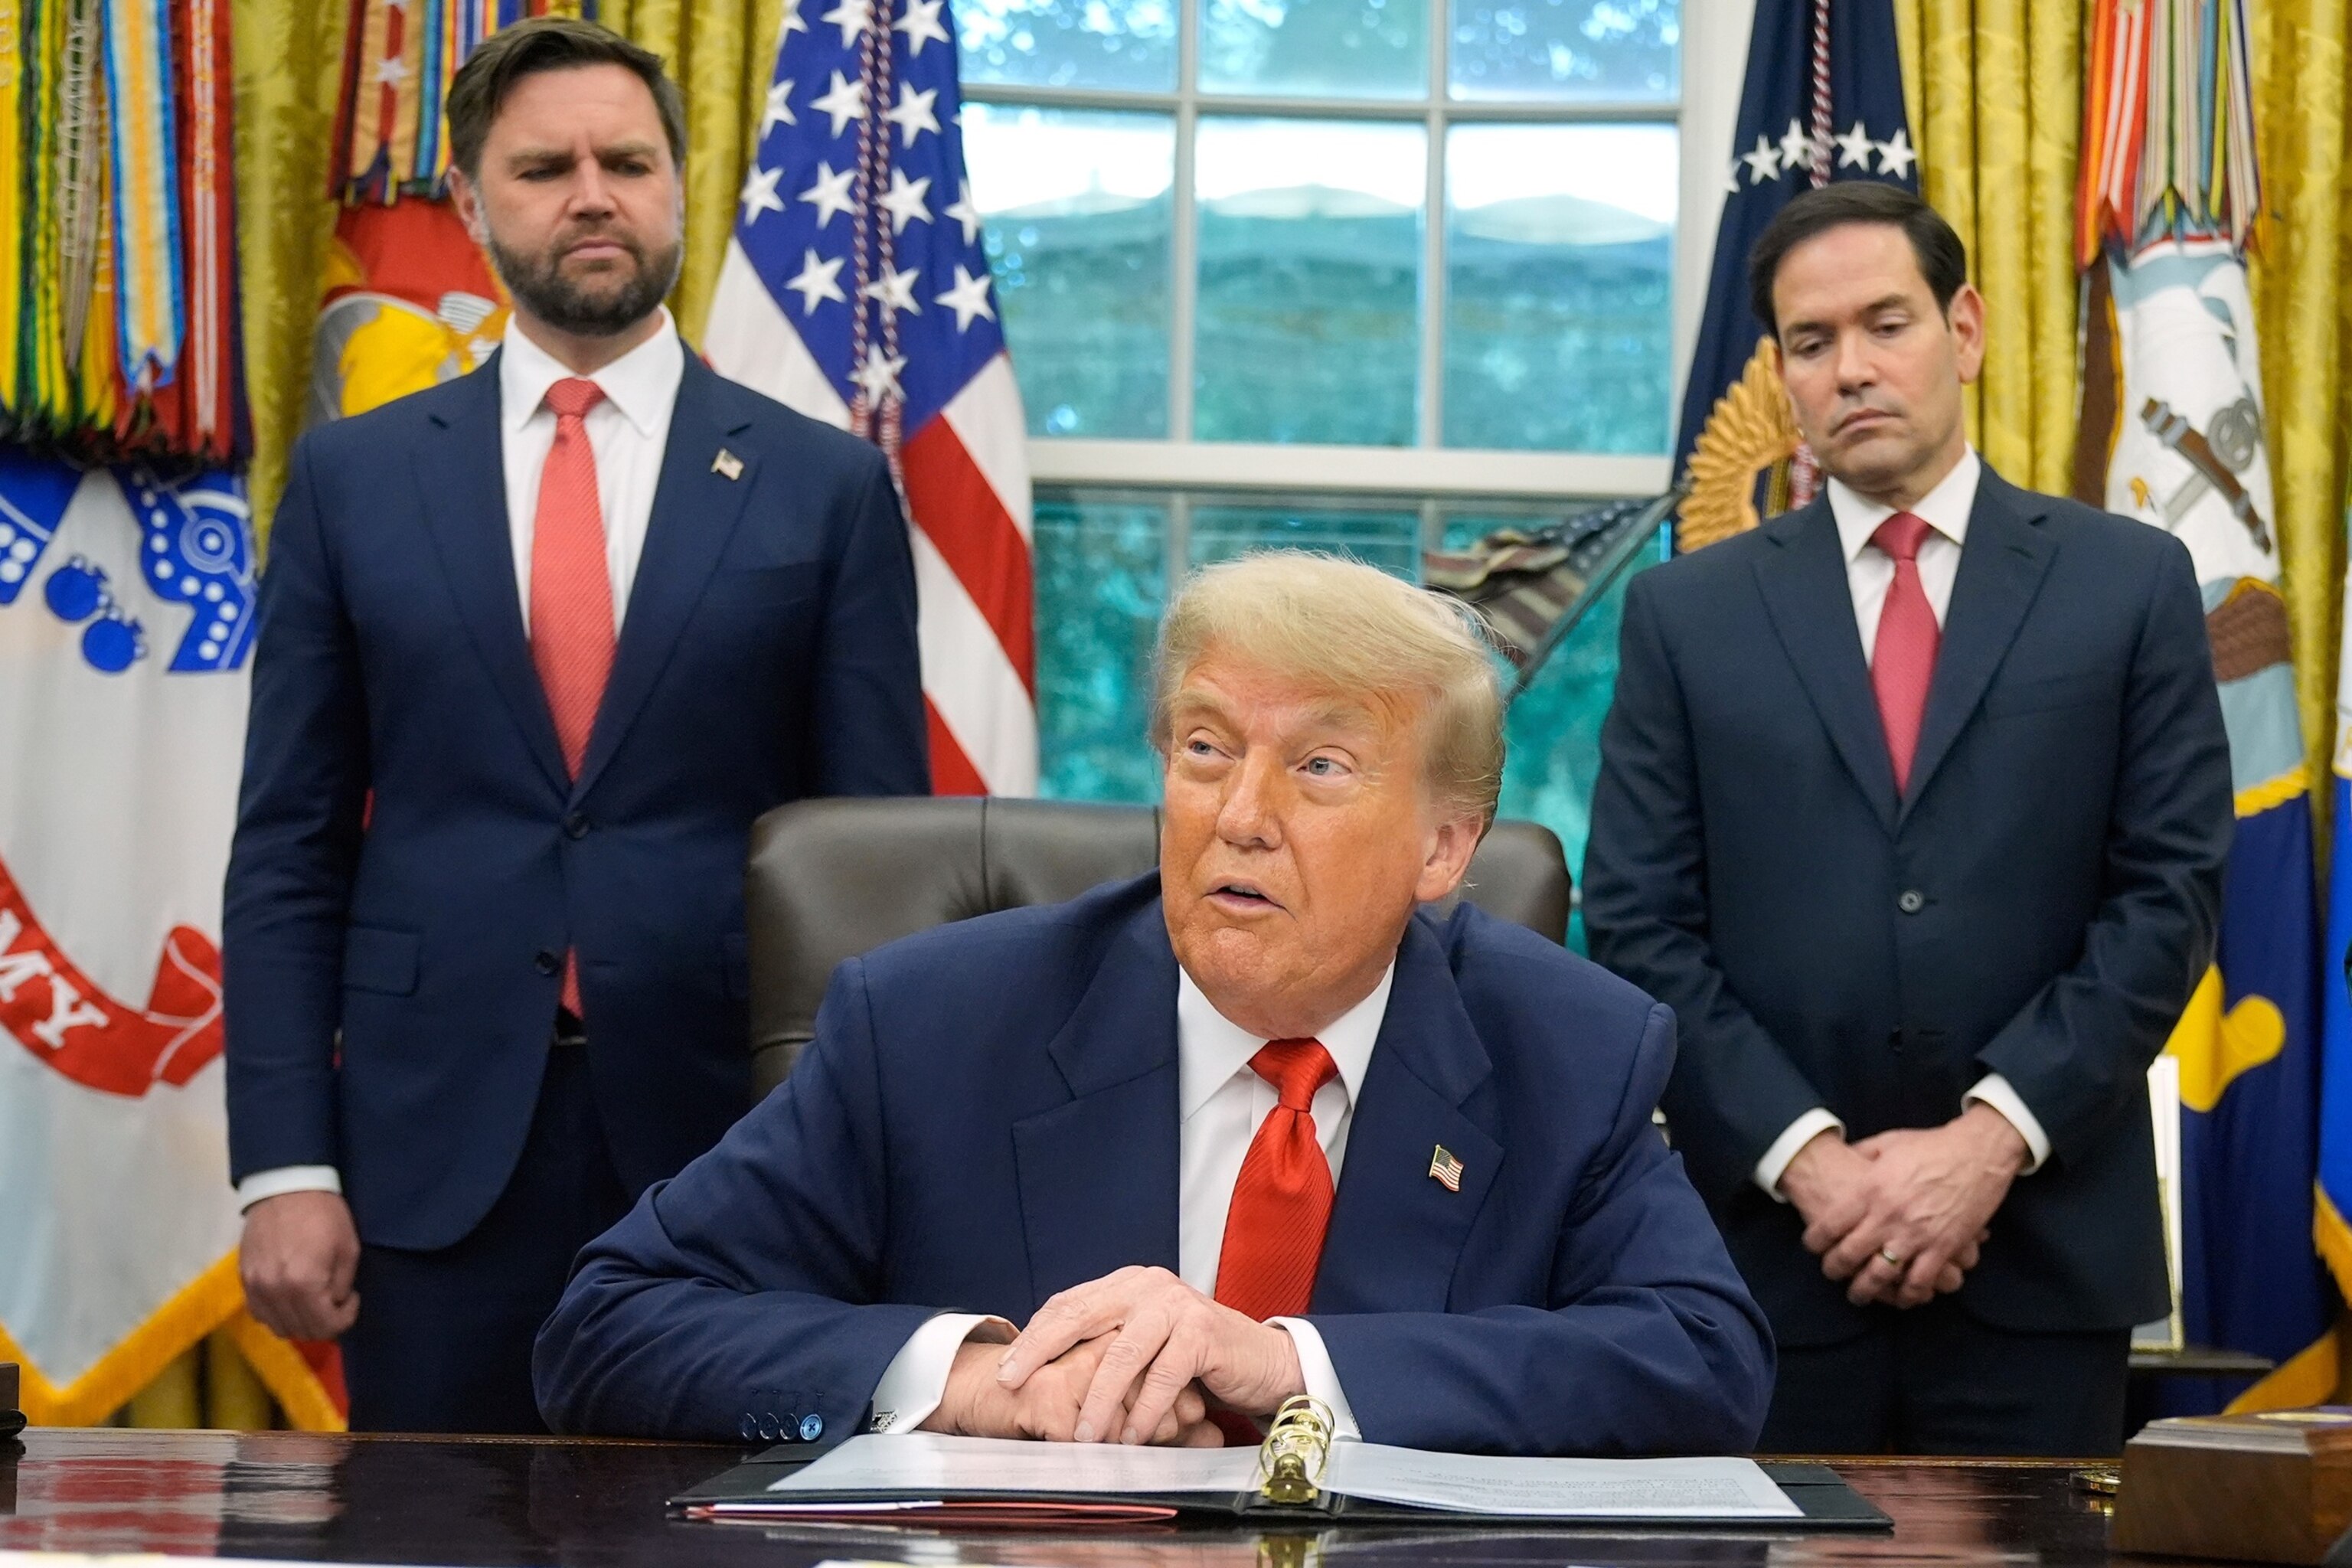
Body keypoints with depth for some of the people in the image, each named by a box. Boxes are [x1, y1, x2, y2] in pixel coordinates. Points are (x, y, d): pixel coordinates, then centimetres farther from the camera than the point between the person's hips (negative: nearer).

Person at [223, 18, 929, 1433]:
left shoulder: (824, 488, 4)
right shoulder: (355, 479, 7)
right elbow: (290, 851, 6)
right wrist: (284, 1167, -2)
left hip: (731, 1142, -1)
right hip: (439, 1146, 1)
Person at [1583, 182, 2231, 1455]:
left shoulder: (2130, 584, 5)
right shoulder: (1687, 612, 6)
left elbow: (2169, 892, -1)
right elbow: (1640, 925, 1)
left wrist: (1993, 1135, -12)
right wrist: (1806, 1156, -11)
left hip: (2043, 1246, 0)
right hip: (1774, 1246, 1)